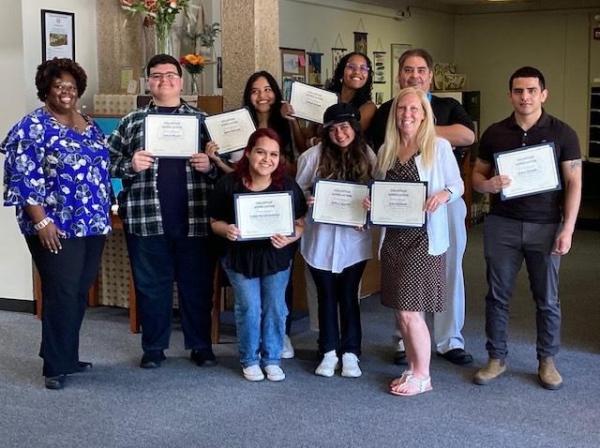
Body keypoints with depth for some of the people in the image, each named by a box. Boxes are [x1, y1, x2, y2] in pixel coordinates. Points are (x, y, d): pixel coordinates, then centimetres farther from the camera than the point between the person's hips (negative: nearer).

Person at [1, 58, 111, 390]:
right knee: (62, 294, -6)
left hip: (93, 225, 7)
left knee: (80, 293, 11)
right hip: (57, 228, -7)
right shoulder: (34, 126, -8)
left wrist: (104, 214, 15)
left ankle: (68, 356, 23)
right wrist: (41, 222, -19)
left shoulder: (90, 125, 14)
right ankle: (56, 366, 3)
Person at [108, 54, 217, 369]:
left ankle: (201, 346, 21)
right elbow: (109, 163, 6)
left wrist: (209, 166, -11)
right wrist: (130, 165, -12)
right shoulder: (131, 121, 7)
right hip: (146, 218, 0)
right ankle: (153, 348, 21)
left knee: (197, 284, 8)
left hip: (194, 218, 0)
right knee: (151, 285, 8)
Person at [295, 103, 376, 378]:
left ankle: (350, 353, 16)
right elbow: (298, 190, 4)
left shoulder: (368, 156, -2)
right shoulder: (314, 156, -5)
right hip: (321, 239, 0)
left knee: (349, 296, 6)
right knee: (326, 296, 10)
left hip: (354, 239, 0)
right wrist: (308, 201, -15)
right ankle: (329, 352, 21)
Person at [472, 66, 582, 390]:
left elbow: (574, 183, -2)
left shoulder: (562, 133, -2)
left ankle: (547, 360, 22)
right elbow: (477, 175, 10)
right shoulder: (495, 133, 4)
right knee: (498, 295, 7)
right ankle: (497, 358, 21)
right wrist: (487, 184, -15)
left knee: (547, 299, 7)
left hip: (546, 227, -1)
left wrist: (567, 229, -10)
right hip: (502, 225, 2)